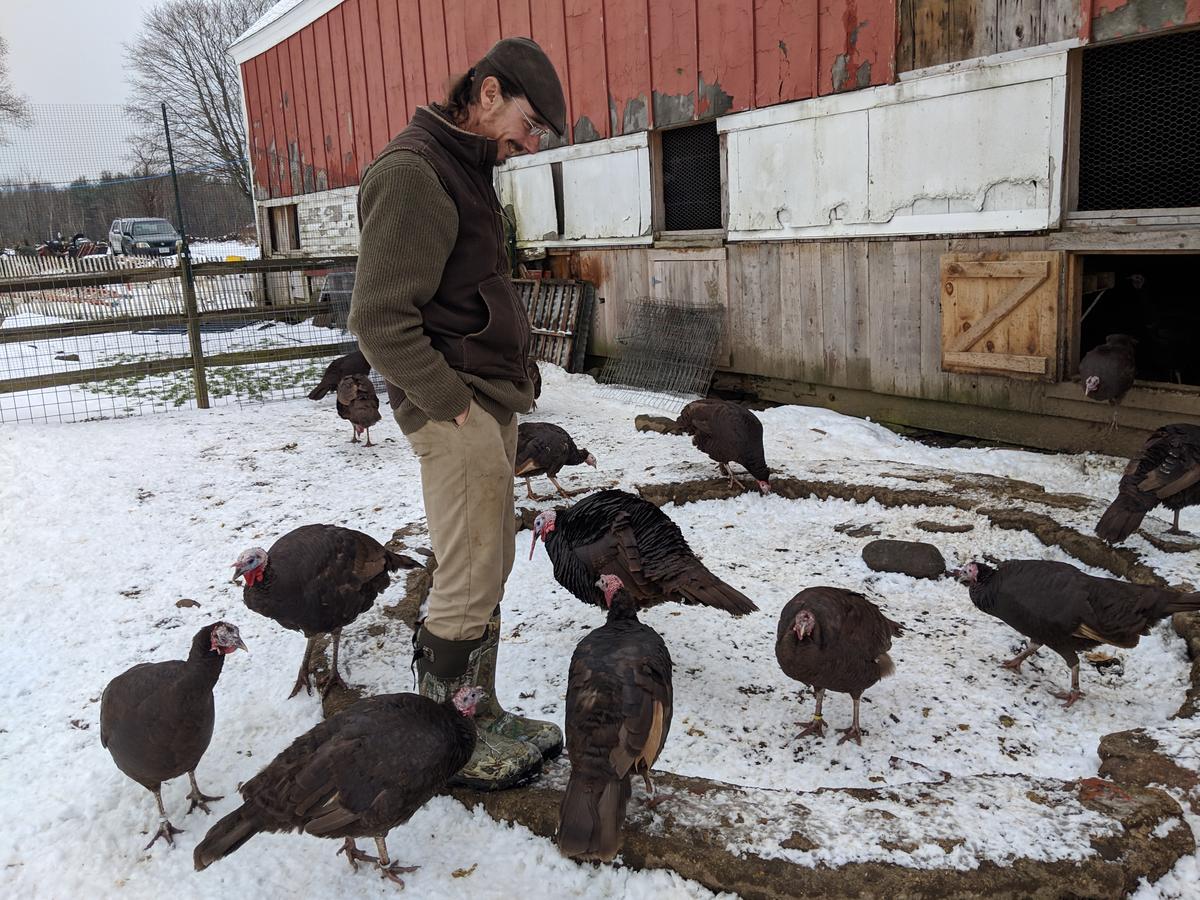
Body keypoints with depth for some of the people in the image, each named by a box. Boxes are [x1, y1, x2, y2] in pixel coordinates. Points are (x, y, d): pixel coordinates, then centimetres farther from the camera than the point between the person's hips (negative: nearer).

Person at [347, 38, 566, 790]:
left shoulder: (466, 168, 17)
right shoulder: (412, 172, -14)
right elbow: (381, 320, -19)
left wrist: (507, 391, 12)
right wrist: (454, 405, -17)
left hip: (493, 402, 10)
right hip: (458, 410, -10)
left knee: (489, 569, 14)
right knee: (469, 584, -2)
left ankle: (480, 715, 28)